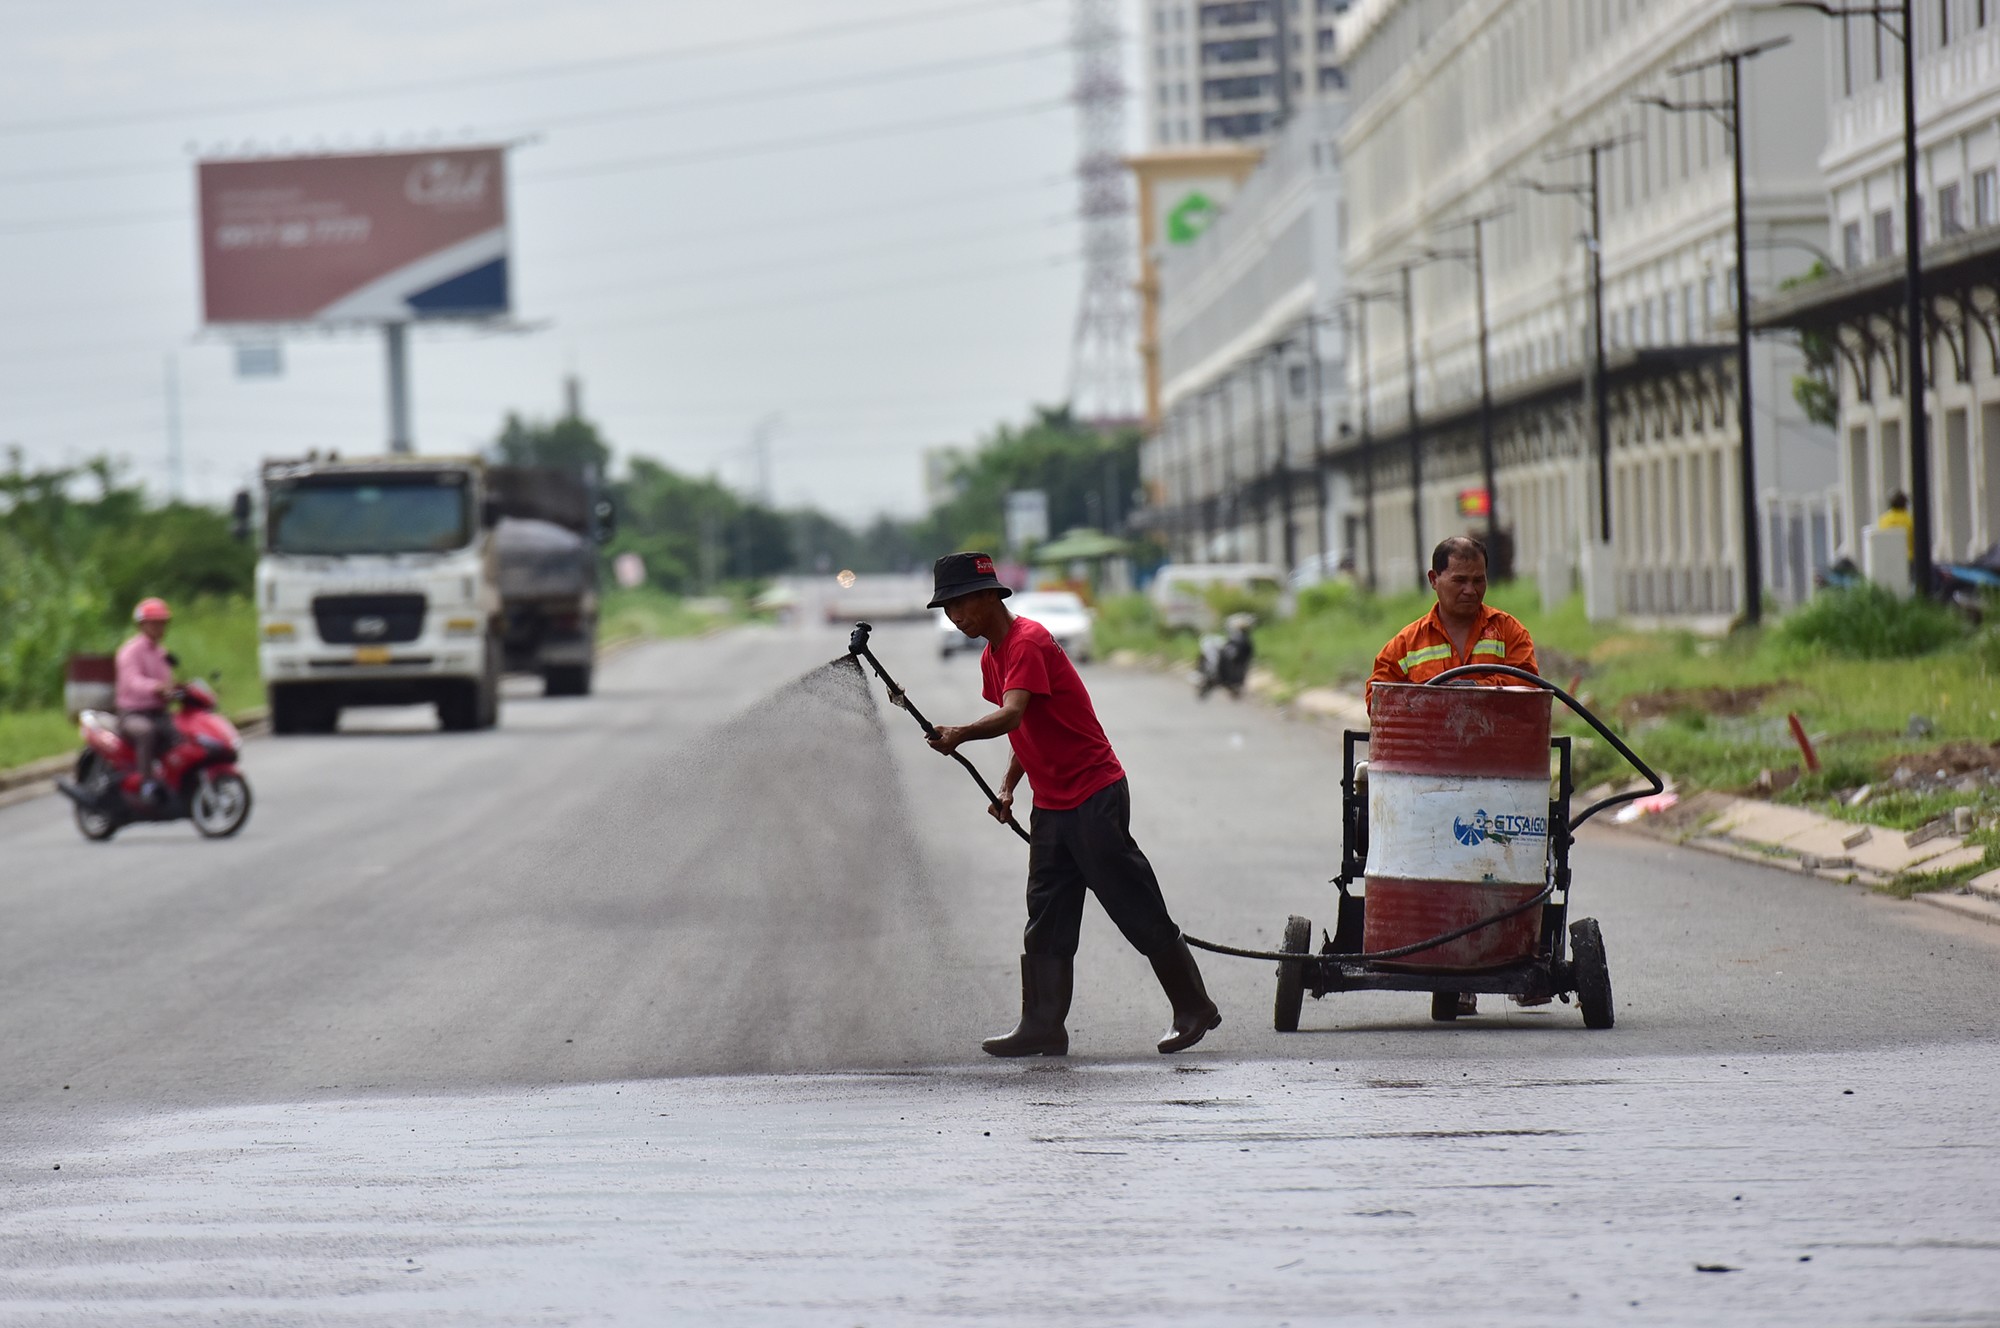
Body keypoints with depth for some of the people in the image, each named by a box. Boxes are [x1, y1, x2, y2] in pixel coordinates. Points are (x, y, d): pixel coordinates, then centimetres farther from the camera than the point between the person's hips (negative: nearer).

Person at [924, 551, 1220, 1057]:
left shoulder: (1028, 643, -17)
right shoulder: (993, 655, 13)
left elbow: (1012, 715, -33)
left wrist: (961, 733, -49)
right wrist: (1008, 785, 9)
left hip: (1094, 797, -9)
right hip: (1051, 804, 9)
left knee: (1138, 911, -3)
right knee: (1046, 919, 4)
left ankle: (1194, 1009, 7)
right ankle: (1043, 1027, 3)